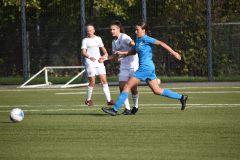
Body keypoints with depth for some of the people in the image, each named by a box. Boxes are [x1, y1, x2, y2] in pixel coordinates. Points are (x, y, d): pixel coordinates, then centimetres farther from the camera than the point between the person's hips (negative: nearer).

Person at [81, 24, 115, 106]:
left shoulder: (98, 39, 14)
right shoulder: (85, 40, 1)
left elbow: (102, 48, 27)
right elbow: (83, 52, -9)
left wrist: (105, 54, 7)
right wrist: (90, 57, -27)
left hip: (99, 62, 4)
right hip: (90, 63, -4)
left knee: (104, 81, -4)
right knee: (92, 82, -5)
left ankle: (109, 100, -6)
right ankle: (88, 100, 13)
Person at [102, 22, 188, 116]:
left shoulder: (146, 39, -11)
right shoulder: (138, 39, 15)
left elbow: (160, 43, -14)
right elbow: (133, 51, 27)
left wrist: (173, 52, -19)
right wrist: (121, 53, 16)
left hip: (145, 68, -10)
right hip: (149, 68, 10)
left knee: (127, 86, -6)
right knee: (157, 91, 12)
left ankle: (115, 109, -4)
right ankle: (181, 97, 16)